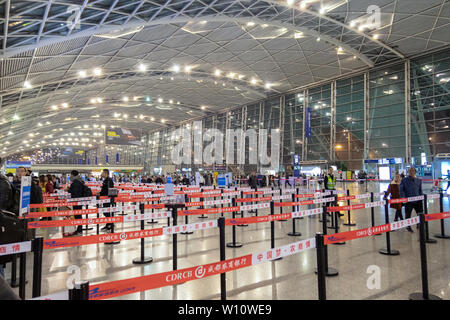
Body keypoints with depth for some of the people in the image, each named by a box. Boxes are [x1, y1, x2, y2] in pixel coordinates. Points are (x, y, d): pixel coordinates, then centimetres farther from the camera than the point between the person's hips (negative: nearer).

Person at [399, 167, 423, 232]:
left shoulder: (418, 181, 9)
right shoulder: (404, 180, -2)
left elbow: (420, 190, 18)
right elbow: (401, 190, -3)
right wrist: (403, 197, -15)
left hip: (417, 200, 3)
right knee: (408, 214, 6)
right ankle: (408, 226, 24)